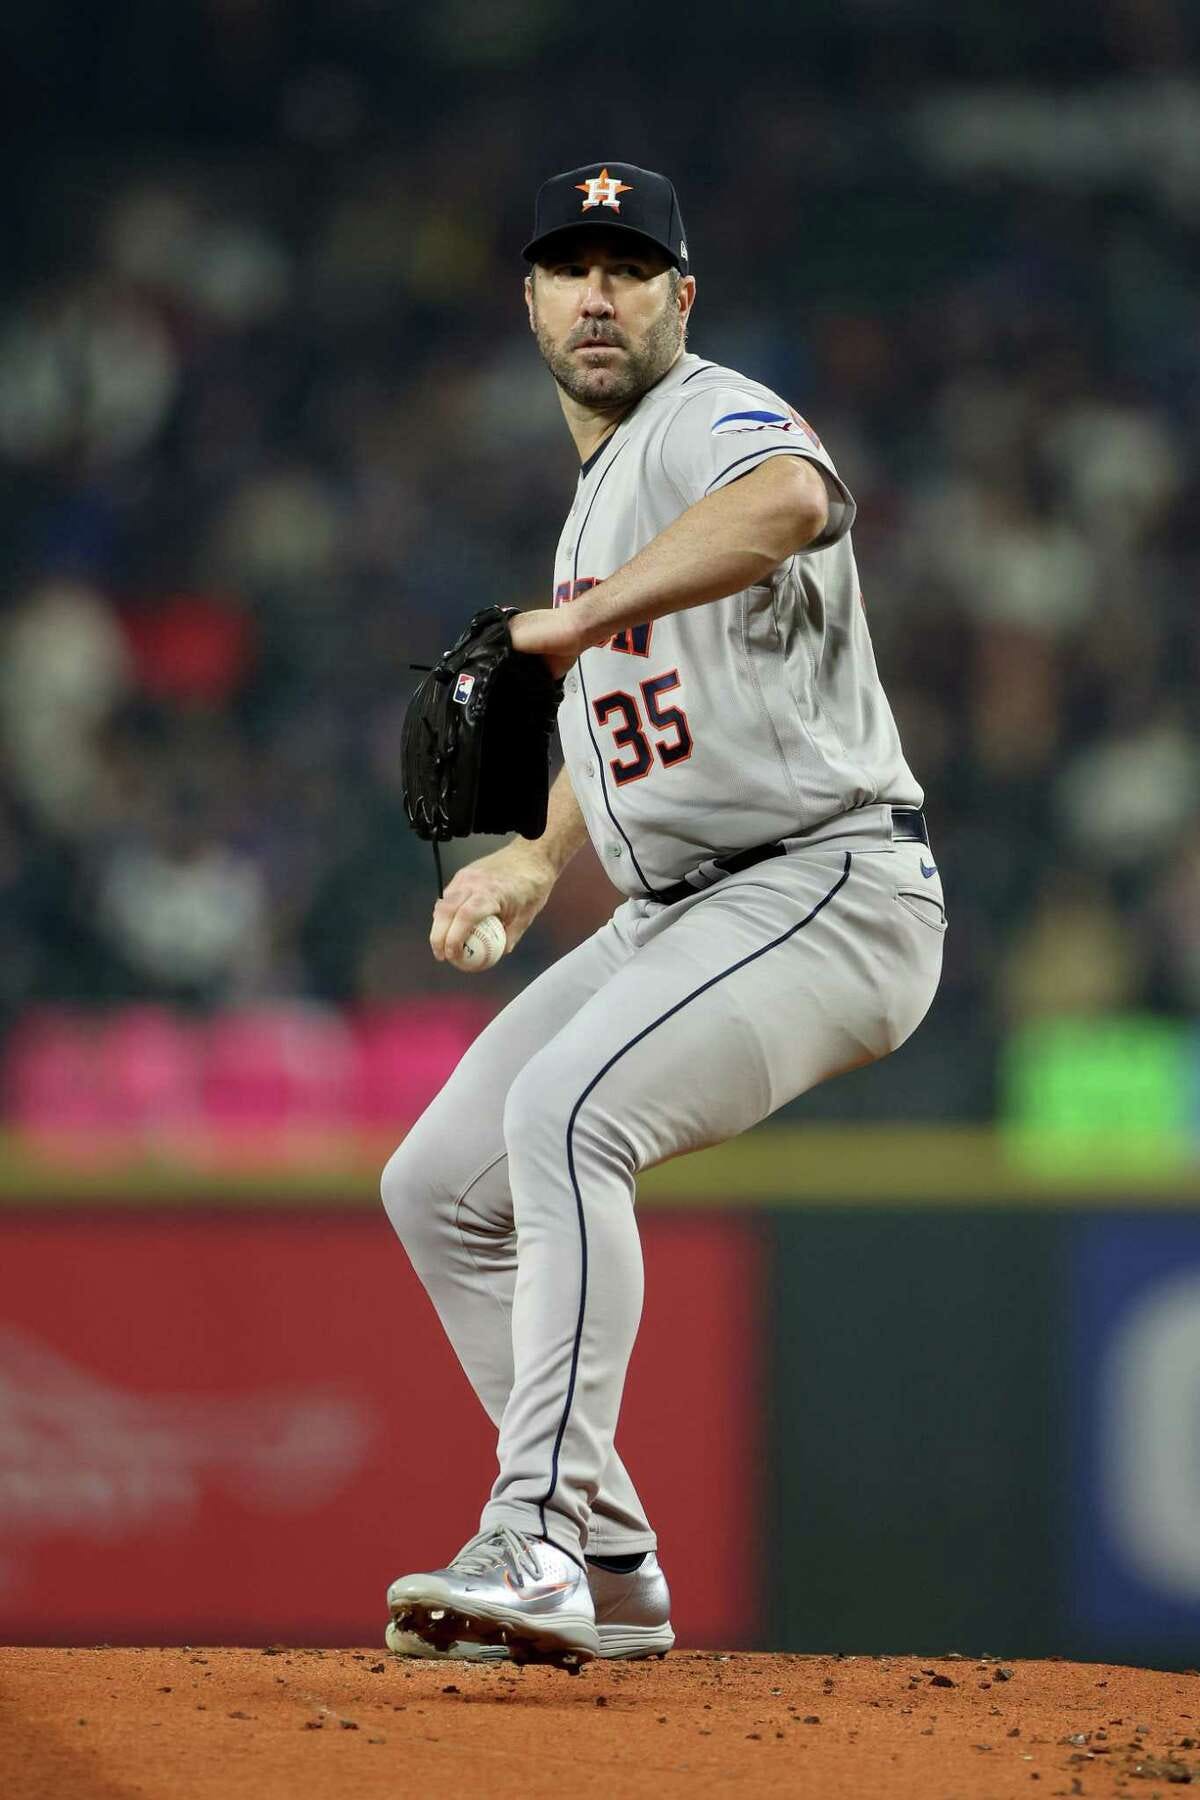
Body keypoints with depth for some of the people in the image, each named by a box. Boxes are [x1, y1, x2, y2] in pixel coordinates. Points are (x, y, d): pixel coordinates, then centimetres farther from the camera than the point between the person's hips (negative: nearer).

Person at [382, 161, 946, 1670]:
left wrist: (568, 623, -37)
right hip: (673, 916, 10)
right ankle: (610, 1570, 13)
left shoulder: (712, 420, -12)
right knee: (438, 1189, 9)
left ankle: (538, 1546, -36)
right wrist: (539, 862, 12)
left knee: (562, 1112, -31)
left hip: (828, 885, -10)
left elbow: (792, 499, -39)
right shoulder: (599, 483, 18)